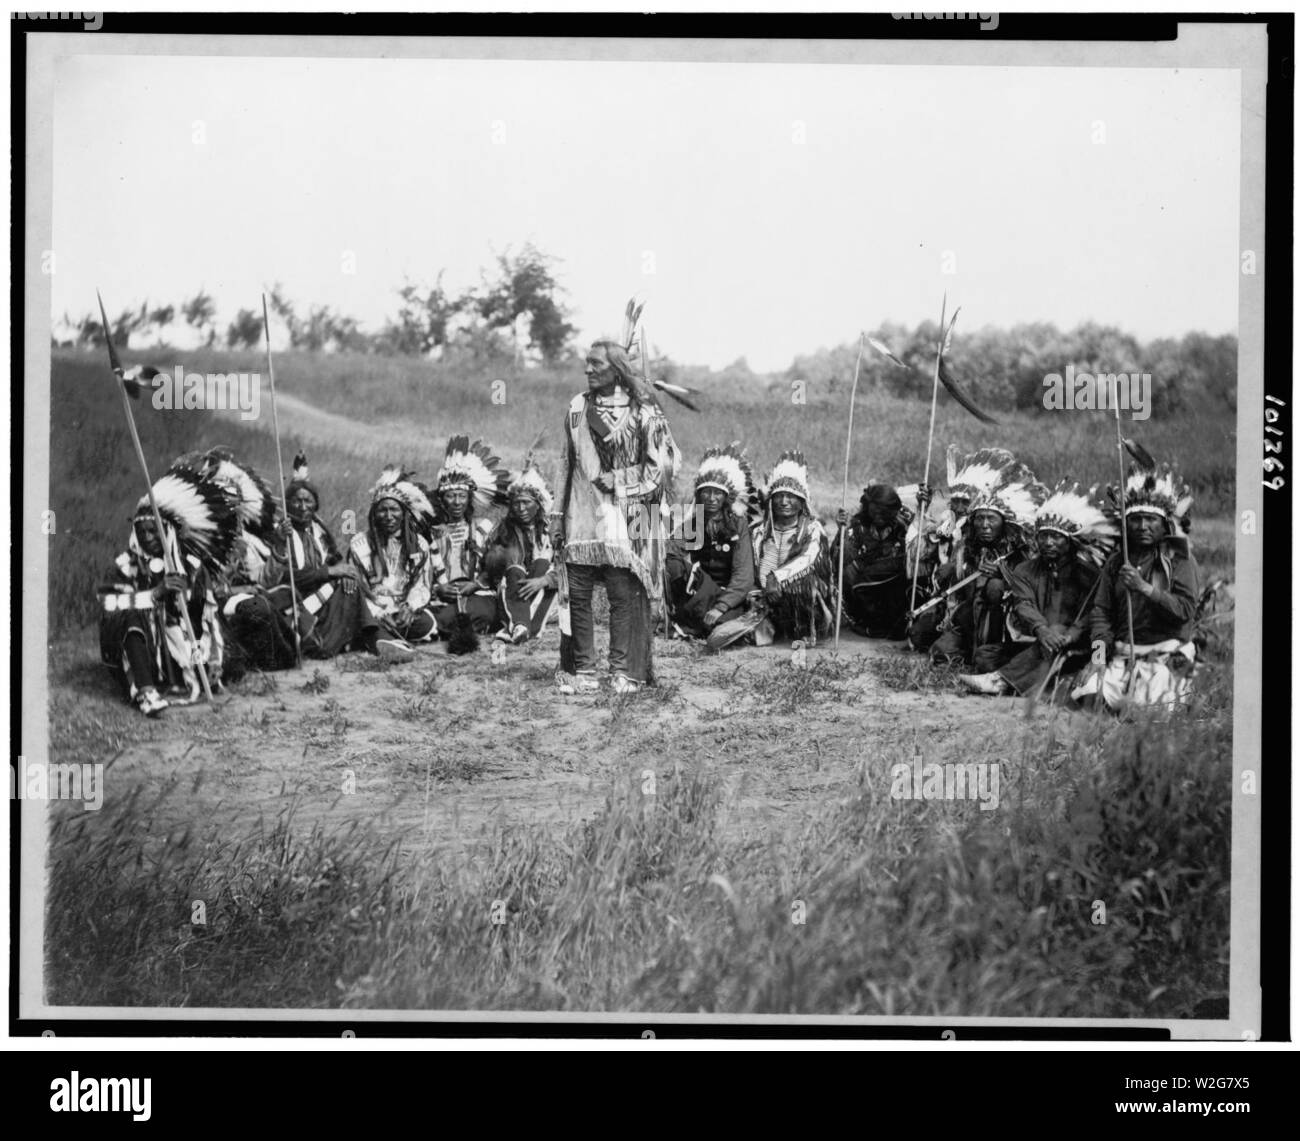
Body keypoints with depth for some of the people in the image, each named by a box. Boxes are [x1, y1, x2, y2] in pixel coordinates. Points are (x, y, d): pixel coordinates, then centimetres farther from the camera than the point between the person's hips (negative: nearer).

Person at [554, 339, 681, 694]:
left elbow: (661, 461, 1)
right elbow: (567, 463, 14)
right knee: (577, 594, 0)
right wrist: (560, 515, 11)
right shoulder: (577, 408, 10)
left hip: (624, 517, -3)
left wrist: (636, 495, -9)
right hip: (582, 516, 3)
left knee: (624, 595, -4)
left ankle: (623, 670, 3)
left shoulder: (642, 410, -1)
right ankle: (582, 670, 6)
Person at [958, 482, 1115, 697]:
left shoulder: (1087, 574, 11)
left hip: (1074, 649, -3)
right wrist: (1041, 629, -25)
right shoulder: (1024, 571, 18)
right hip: (1032, 643, 3)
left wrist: (1071, 635, -26)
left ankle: (1001, 680, -48)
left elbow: (1091, 611, -4)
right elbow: (1023, 604, -2)